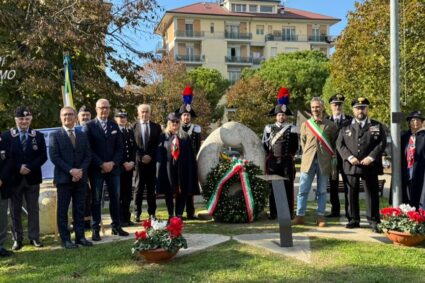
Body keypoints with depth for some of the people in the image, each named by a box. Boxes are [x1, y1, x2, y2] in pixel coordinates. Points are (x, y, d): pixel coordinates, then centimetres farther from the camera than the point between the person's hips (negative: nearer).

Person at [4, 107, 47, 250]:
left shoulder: (38, 136, 6)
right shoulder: (7, 136, 0)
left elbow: (43, 156, -1)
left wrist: (29, 167, -14)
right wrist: (18, 168, -16)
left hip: (32, 178, 1)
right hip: (14, 178, -1)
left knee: (33, 209, 7)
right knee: (15, 210, 5)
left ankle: (34, 237, 14)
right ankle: (18, 239, 13)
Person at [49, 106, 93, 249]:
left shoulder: (83, 135, 12)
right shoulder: (55, 135, 0)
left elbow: (88, 155, 8)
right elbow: (54, 157, -9)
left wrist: (81, 170, -9)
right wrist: (70, 170, -16)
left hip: (80, 177, 4)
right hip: (64, 178, -3)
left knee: (79, 209, 7)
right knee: (62, 210, 1)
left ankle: (80, 237, 13)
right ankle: (65, 239, 7)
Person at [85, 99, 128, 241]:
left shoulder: (114, 126, 11)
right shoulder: (89, 126, -2)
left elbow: (120, 147, 8)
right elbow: (88, 149, -7)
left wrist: (113, 163, -7)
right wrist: (102, 164, -13)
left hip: (113, 167, 4)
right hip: (96, 169, -4)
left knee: (115, 198, 8)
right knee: (96, 200, 0)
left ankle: (116, 226, 17)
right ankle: (95, 229, 6)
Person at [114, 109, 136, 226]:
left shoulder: (130, 131, 16)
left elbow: (134, 148, 14)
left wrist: (132, 162, -2)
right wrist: (123, 163, -13)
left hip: (129, 166, 5)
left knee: (128, 194, 7)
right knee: (119, 194, -1)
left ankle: (127, 218, 14)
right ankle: (120, 219, 4)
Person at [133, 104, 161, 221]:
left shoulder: (156, 127, 10)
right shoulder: (134, 127, 2)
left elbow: (158, 144, 6)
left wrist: (150, 156, -6)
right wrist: (141, 157, -10)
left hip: (152, 161, 2)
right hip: (139, 161, -2)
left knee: (151, 188, 6)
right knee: (139, 188, 1)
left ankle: (152, 213, 12)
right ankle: (137, 213, 7)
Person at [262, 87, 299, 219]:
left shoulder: (292, 129, 4)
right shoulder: (269, 128, 8)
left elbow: (295, 146, 7)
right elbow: (264, 144, 12)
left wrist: (288, 155, 4)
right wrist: (271, 155, 9)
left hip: (287, 161, -1)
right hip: (272, 161, 1)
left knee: (288, 187, 0)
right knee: (272, 187, 4)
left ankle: (289, 212, 6)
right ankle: (273, 212, 11)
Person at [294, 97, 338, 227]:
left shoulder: (330, 125, 5)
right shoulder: (305, 124, 8)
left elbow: (334, 143, 12)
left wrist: (330, 155, 6)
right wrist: (307, 155, 7)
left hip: (324, 162, -1)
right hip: (308, 161, 1)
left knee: (322, 191, 6)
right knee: (303, 190, 0)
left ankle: (320, 216, 12)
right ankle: (300, 215, 7)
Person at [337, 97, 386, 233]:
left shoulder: (377, 126, 8)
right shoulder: (345, 127, 11)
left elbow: (382, 143, 0)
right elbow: (339, 144, 4)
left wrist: (371, 157, -12)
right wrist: (349, 157, -10)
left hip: (370, 165, -1)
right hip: (351, 166, 1)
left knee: (372, 194, 1)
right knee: (352, 194, 6)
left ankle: (374, 221, 7)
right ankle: (353, 220, 16)